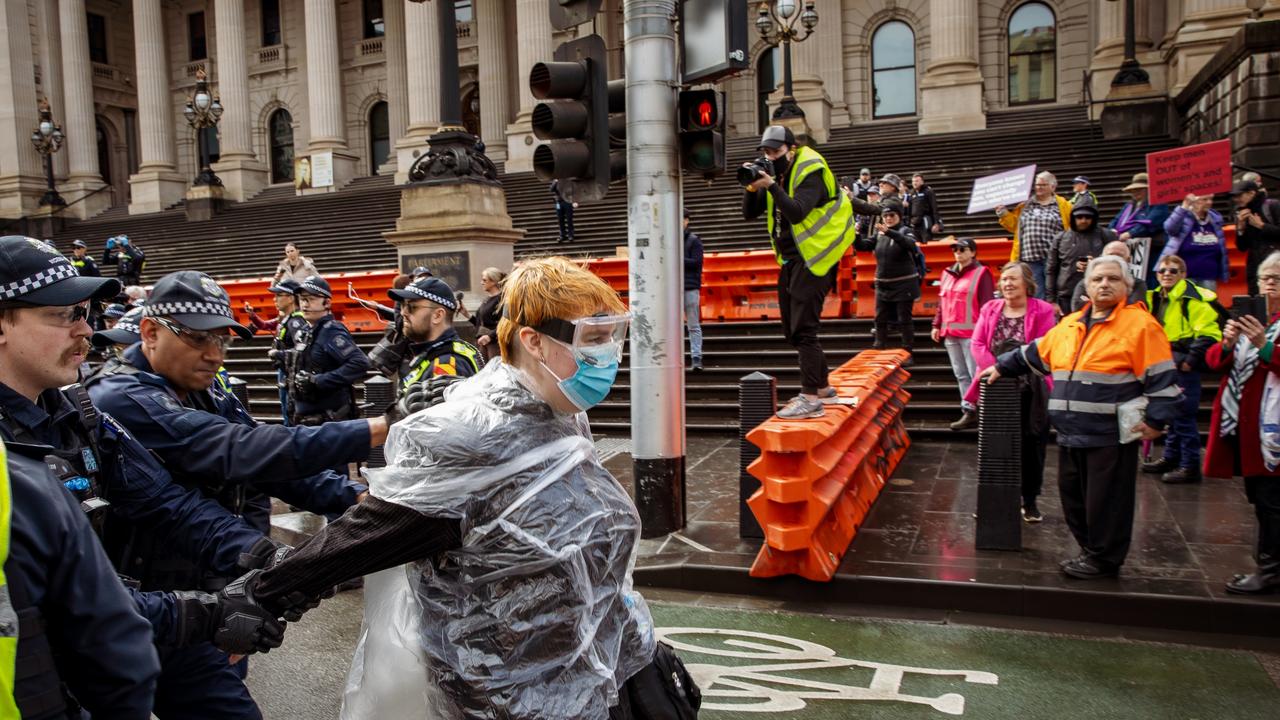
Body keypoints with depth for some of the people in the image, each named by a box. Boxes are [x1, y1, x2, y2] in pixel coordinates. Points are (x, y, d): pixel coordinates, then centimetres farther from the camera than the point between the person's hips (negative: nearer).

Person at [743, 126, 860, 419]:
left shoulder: (810, 174, -13)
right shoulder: (776, 174, 10)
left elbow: (796, 212, -30)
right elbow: (750, 213, 5)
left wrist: (771, 185, -31)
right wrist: (752, 187, -11)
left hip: (813, 260, -9)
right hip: (790, 260, 9)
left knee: (803, 330, -14)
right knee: (793, 331, 13)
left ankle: (811, 398, -12)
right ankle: (822, 387, 25)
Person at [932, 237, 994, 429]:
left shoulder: (981, 273, -2)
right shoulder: (947, 273, 16)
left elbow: (986, 304, -8)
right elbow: (941, 302, 19)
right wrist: (937, 325, 13)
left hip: (971, 333, -7)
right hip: (950, 333, 7)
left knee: (976, 374, -6)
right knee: (961, 375, 8)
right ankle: (969, 411, 13)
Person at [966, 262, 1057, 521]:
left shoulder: (1043, 310, -6)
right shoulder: (990, 308, 5)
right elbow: (977, 344, -2)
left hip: (1031, 391, -3)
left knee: (1031, 446, 7)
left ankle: (1030, 500, 21)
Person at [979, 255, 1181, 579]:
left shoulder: (1140, 324, -7)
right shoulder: (1070, 324, 14)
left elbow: (1161, 377, -10)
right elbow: (1034, 355, 27)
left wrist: (1155, 420, -14)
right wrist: (1003, 367, 29)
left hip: (1111, 435, -7)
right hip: (1071, 433, 7)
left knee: (1105, 501, 2)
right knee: (1073, 497, 15)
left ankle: (1104, 560, 18)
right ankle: (1091, 551, 30)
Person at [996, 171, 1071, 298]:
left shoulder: (1063, 205, 6)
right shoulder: (1024, 204, 14)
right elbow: (1014, 225, 21)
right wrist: (1003, 214, 8)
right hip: (1029, 260, 2)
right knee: (1035, 296, 4)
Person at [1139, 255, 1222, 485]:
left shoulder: (1193, 299, -14)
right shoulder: (1156, 298, 11)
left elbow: (1208, 334, -18)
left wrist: (1190, 361, -17)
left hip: (1183, 367, -8)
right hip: (1165, 365, 8)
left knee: (1183, 416, -6)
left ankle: (1190, 466, 2)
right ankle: (1171, 459, 27)